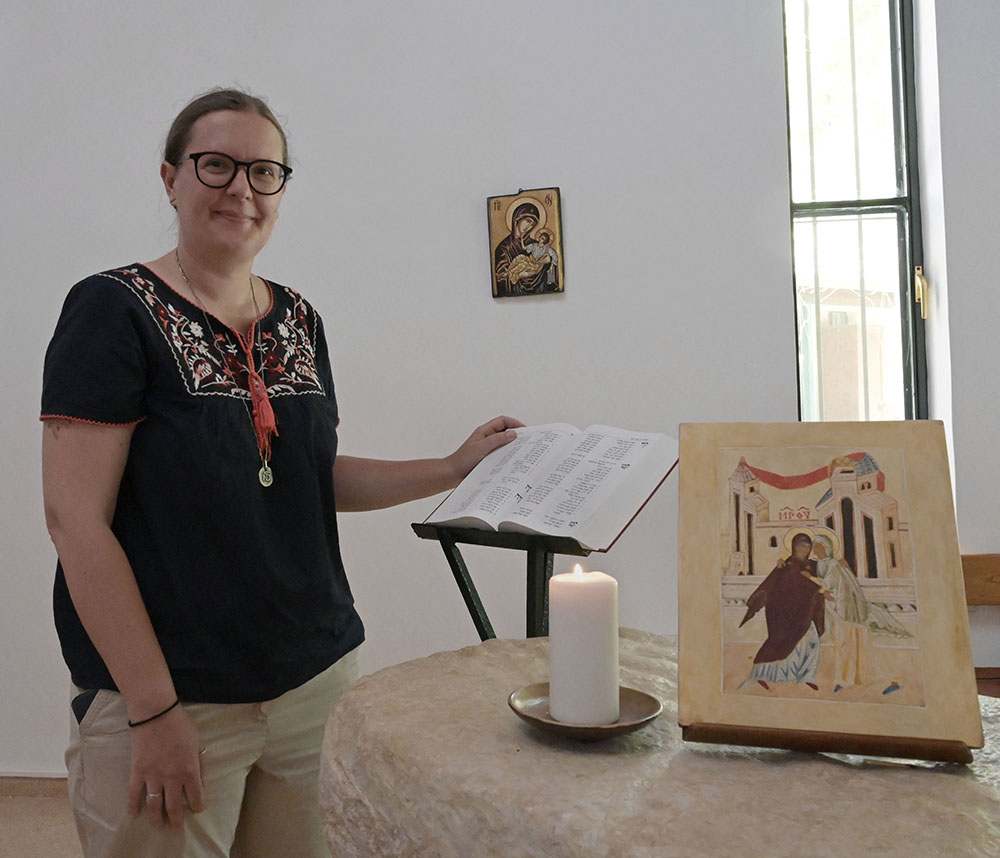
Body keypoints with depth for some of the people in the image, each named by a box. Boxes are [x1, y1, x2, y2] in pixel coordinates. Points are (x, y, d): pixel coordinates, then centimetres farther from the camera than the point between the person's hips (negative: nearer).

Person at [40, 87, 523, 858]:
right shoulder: (116, 310, -10)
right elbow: (75, 518, -14)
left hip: (318, 680, 5)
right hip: (172, 700, -5)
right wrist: (154, 710, -16)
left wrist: (454, 469, 5)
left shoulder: (299, 322, 7)